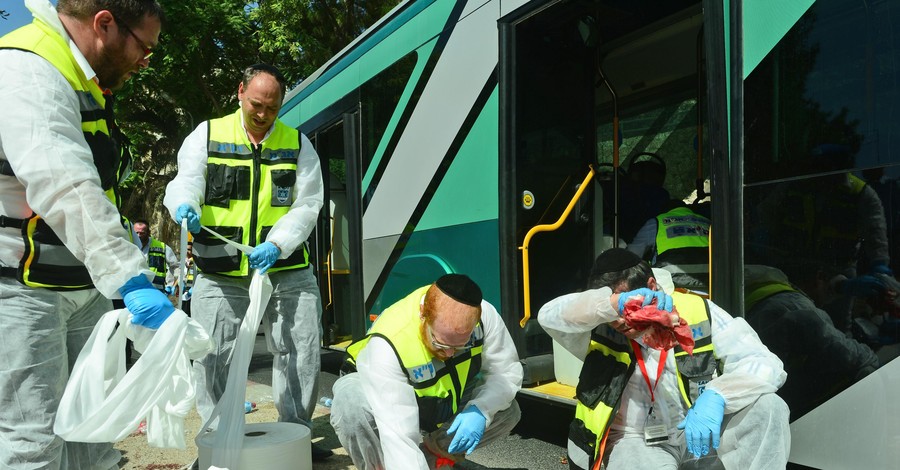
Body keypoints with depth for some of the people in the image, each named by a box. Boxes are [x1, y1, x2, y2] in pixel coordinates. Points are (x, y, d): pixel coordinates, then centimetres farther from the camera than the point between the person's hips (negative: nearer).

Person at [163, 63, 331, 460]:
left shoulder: (297, 144, 6)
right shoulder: (208, 135, 4)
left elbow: (307, 204, 1)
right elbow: (186, 181, -4)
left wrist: (277, 244, -15)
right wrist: (185, 206, -30)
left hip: (287, 271, 1)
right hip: (220, 274, -1)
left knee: (301, 351, 4)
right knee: (213, 356, 2)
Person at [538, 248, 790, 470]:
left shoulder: (697, 313, -14)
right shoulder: (602, 330, -14)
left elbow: (766, 364, -16)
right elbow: (549, 316, -30)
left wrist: (715, 397, -36)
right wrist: (614, 303, -45)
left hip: (701, 430, 2)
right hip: (637, 439, -2)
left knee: (768, 406, -23)